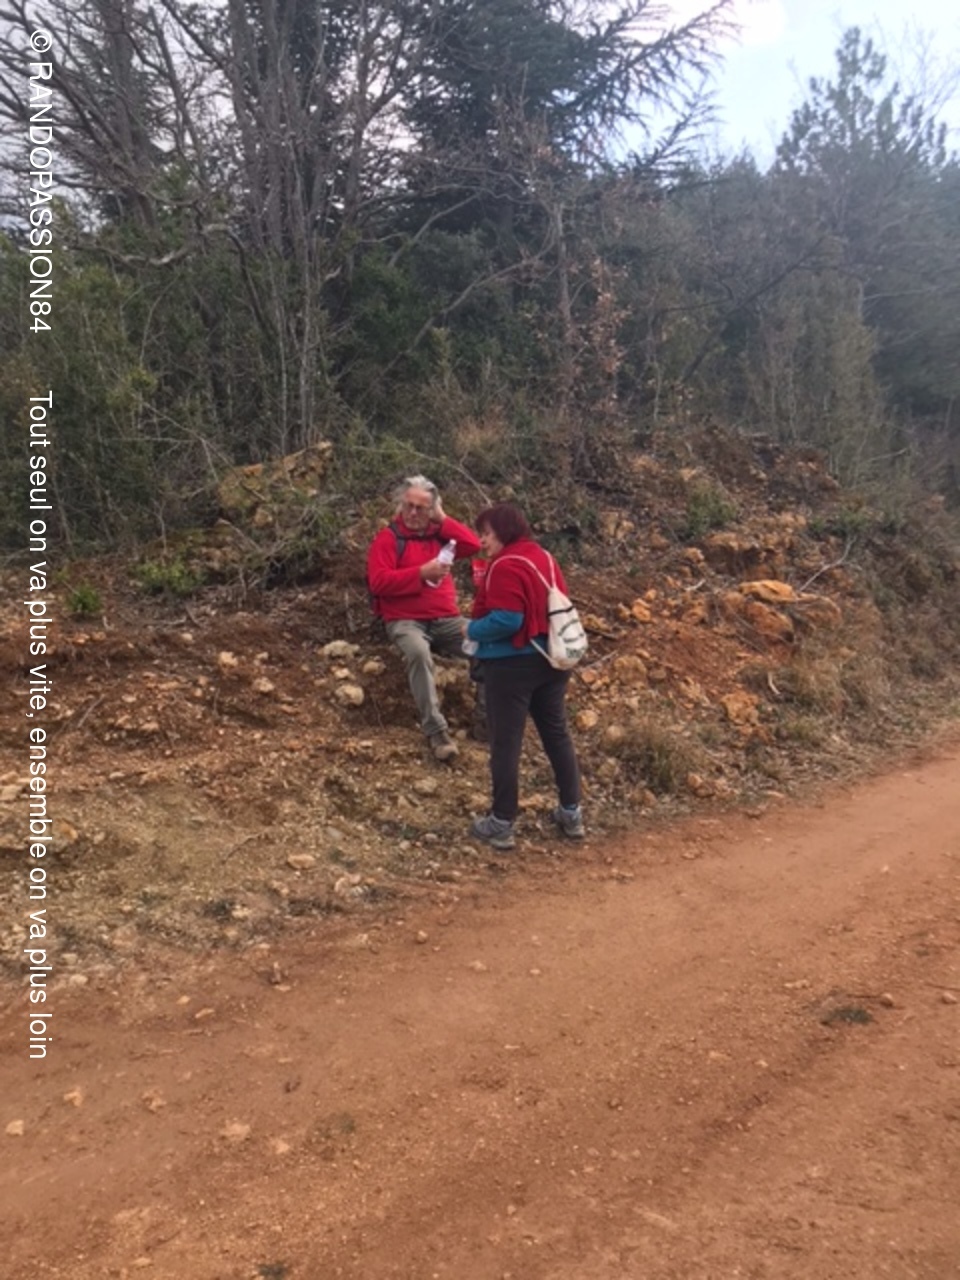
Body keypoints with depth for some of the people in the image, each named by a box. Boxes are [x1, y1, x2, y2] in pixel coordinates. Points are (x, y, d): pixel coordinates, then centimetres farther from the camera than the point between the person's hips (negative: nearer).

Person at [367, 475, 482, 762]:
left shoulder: (438, 533, 15)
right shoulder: (388, 538, 0)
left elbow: (473, 545, 3)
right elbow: (379, 582, -11)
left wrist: (442, 519, 1)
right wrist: (421, 572, -17)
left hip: (446, 619, 5)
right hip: (405, 621, -4)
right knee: (419, 653, -38)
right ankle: (436, 731, -36)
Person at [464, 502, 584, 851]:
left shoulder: (505, 566, -18)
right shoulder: (544, 557, 10)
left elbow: (505, 620, -25)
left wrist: (472, 630, -8)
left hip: (512, 664, -9)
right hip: (551, 658, 9)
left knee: (505, 743, 1)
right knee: (557, 734, 15)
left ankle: (501, 824, 9)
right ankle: (571, 814, 24)